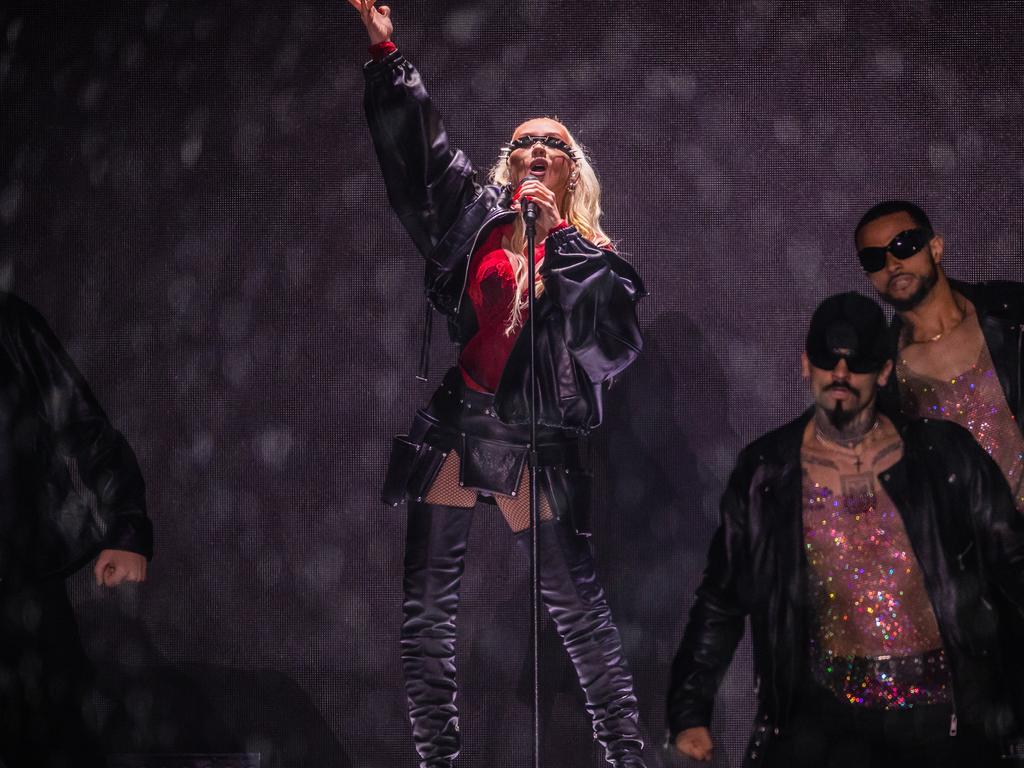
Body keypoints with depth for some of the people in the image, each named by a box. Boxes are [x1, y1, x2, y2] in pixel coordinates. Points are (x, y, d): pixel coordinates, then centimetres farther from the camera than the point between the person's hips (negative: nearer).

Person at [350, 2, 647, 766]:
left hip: (535, 441, -1)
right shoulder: (478, 215, 11)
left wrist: (557, 236, -9)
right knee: (430, 603, -1)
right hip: (454, 428, 1)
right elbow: (415, 142, 11)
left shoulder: (587, 250, 10)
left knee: (578, 603, -2)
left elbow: (611, 332, -7)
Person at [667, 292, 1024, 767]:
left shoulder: (946, 456, 0)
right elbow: (721, 599, 10)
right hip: (829, 709, 1)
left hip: (944, 708, -1)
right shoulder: (764, 473, 3)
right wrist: (690, 709, 7)